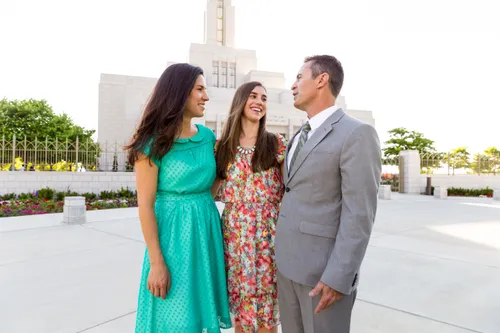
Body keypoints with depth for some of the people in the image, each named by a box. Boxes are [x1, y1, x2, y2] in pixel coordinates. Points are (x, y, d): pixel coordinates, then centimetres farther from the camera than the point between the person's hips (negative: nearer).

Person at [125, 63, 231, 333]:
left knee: (202, 309, 17)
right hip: (172, 233, -5)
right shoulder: (153, 142, -11)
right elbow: (145, 204, -13)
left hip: (206, 231, 5)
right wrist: (157, 263, -14)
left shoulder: (208, 136, 4)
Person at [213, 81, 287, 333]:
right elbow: (211, 191, 10)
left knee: (267, 311, 10)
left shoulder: (277, 144, 0)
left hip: (269, 232, -1)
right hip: (235, 232, 1)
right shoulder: (222, 146, 4)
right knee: (240, 310, 14)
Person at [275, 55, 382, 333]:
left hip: (324, 267, -7)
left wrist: (337, 277, -19)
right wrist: (280, 250, 16)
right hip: (287, 260, 8)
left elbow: (359, 214, -18)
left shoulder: (358, 134, -14)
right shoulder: (301, 136, 12)